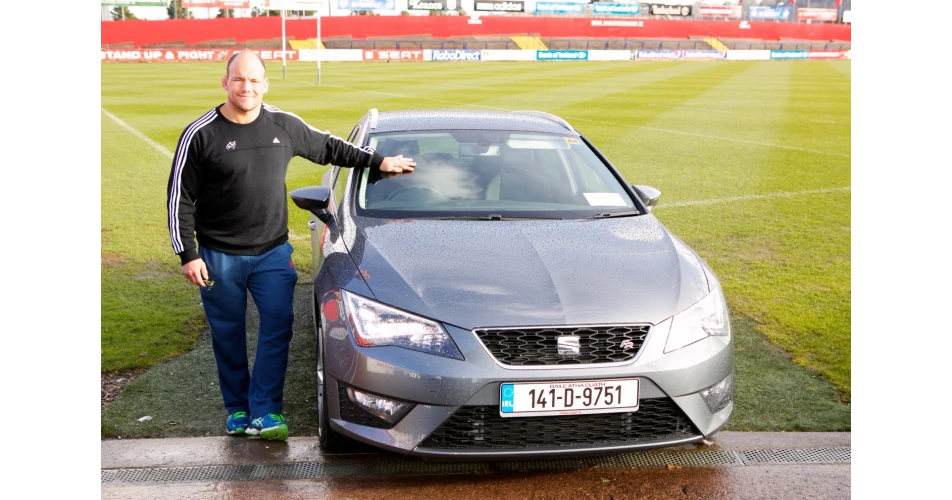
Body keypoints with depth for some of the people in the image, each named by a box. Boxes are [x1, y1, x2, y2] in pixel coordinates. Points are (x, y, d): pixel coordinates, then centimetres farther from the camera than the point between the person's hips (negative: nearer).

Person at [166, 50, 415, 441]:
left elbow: (328, 148, 18)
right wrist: (188, 254, -9)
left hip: (273, 252, 2)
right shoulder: (201, 134, -7)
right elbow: (180, 199, -4)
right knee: (228, 336, 8)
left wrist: (378, 161, 16)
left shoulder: (285, 126, 2)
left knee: (278, 329, -5)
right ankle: (237, 409, 24)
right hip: (219, 258, -2)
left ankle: (264, 412, 2)